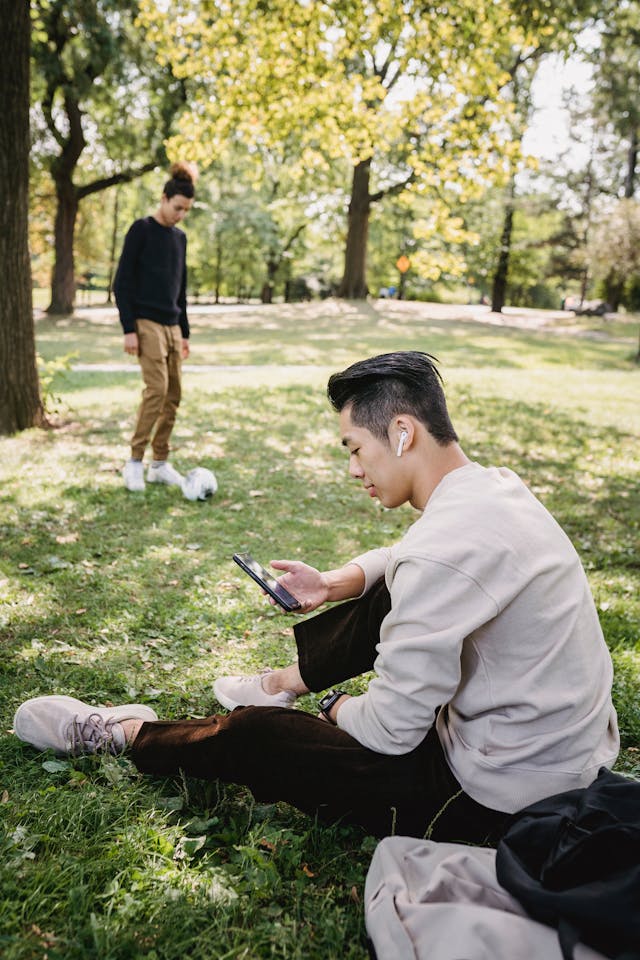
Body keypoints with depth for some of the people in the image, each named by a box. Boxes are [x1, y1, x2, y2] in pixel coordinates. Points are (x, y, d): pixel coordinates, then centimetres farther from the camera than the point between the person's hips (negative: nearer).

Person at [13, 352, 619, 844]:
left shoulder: (443, 550, -32)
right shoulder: (494, 484, -2)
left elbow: (390, 731, -23)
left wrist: (338, 709, -1)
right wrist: (335, 583, 4)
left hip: (498, 798, -8)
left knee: (253, 737, -1)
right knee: (388, 597, 18)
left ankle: (116, 733, 23)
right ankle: (283, 683, 37)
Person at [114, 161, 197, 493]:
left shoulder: (180, 237, 16)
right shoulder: (142, 230, -4)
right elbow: (122, 282, -8)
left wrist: (184, 332, 17)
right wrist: (129, 329, -14)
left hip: (172, 326, 7)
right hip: (147, 324, -7)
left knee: (173, 394, 3)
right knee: (157, 389, -17)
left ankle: (160, 464, 11)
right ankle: (134, 461, -7)